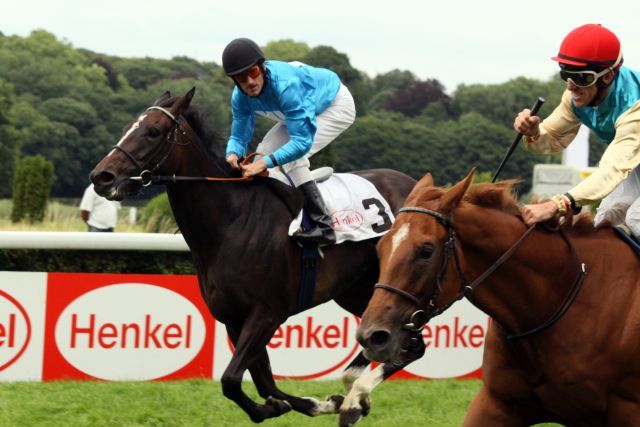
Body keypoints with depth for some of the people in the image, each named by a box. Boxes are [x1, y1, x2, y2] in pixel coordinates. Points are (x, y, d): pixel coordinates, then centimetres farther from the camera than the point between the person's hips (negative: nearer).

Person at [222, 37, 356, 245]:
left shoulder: (286, 85, -42)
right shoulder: (240, 96, -19)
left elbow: (302, 142, -43)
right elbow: (239, 137, -8)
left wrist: (267, 162, -52)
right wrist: (233, 154, -32)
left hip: (336, 106, -8)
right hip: (306, 112, 8)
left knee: (293, 156, -25)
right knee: (264, 151, 3)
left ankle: (323, 226, -25)